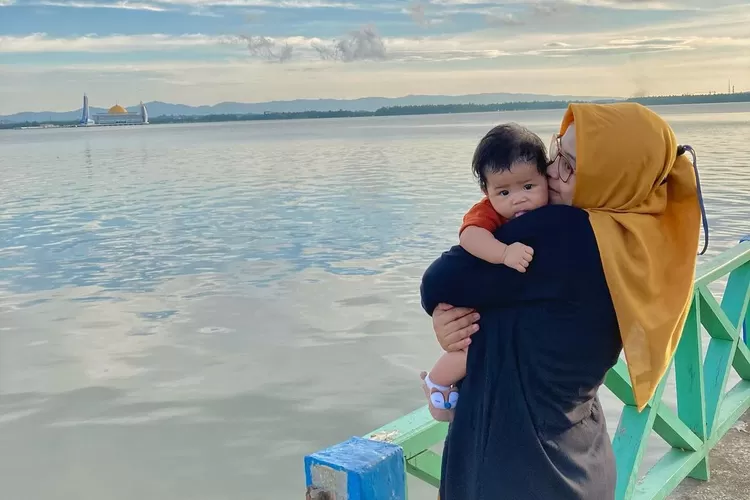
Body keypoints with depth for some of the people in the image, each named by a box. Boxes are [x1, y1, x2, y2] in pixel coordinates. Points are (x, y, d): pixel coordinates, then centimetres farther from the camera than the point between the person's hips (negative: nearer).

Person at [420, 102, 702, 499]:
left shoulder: (562, 234, -28)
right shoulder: (643, 237, -2)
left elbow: (439, 284, -19)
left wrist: (445, 305, 2)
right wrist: (450, 315, -14)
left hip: (514, 465, -7)